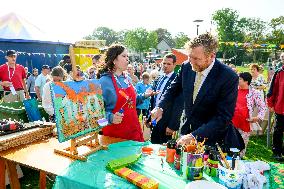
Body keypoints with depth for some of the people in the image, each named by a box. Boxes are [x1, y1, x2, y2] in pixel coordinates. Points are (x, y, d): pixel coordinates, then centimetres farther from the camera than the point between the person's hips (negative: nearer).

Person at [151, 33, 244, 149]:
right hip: (188, 131, 4)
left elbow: (223, 118, -22)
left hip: (213, 139, -4)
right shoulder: (186, 67, -7)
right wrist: (160, 107, -9)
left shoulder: (229, 77, -22)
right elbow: (174, 89, 8)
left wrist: (194, 136, -30)